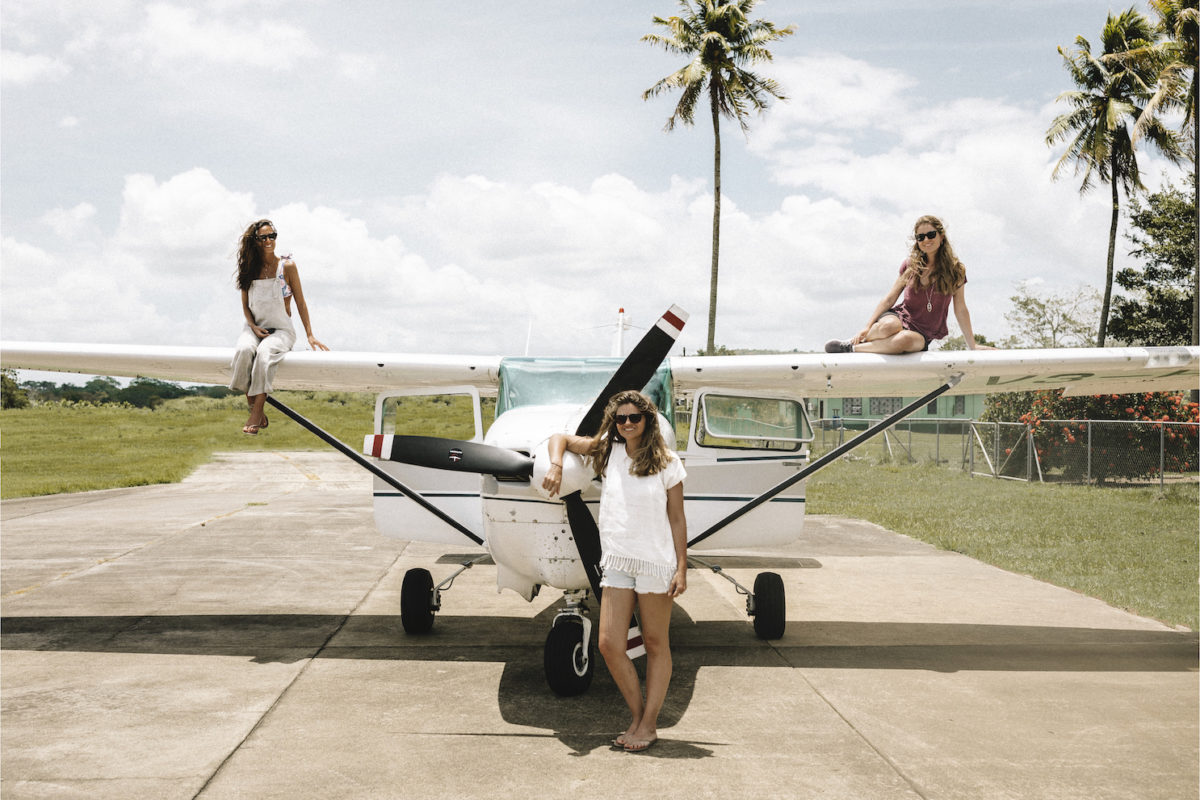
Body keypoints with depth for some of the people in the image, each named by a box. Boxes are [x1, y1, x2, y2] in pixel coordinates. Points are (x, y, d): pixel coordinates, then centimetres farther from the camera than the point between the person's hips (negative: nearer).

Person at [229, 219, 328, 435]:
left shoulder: (287, 267, 0)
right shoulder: (250, 269, 8)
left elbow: (300, 303, 1)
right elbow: (245, 306, 13)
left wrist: (310, 335, -3)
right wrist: (253, 327, -6)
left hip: (281, 330, -3)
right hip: (255, 328, 3)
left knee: (264, 353, -35)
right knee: (244, 350, -32)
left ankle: (256, 416, -34)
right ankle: (254, 409, -25)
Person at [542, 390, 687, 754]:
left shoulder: (667, 463, -3)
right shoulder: (608, 450, 5)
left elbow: (677, 519, -1)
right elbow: (560, 438, 14)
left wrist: (682, 568, -6)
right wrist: (555, 466, -7)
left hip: (656, 561, -3)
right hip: (617, 560, 4)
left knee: (656, 645, 6)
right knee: (609, 644, -2)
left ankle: (649, 724, 16)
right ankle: (638, 716, 15)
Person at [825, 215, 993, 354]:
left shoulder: (955, 271, 3)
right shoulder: (910, 265, 7)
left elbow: (961, 311, 7)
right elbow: (889, 299, 8)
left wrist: (973, 345, 6)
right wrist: (868, 327, -2)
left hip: (922, 334, -1)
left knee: (904, 339, -40)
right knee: (890, 326, -41)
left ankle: (853, 348, -25)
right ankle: (860, 339, -14)